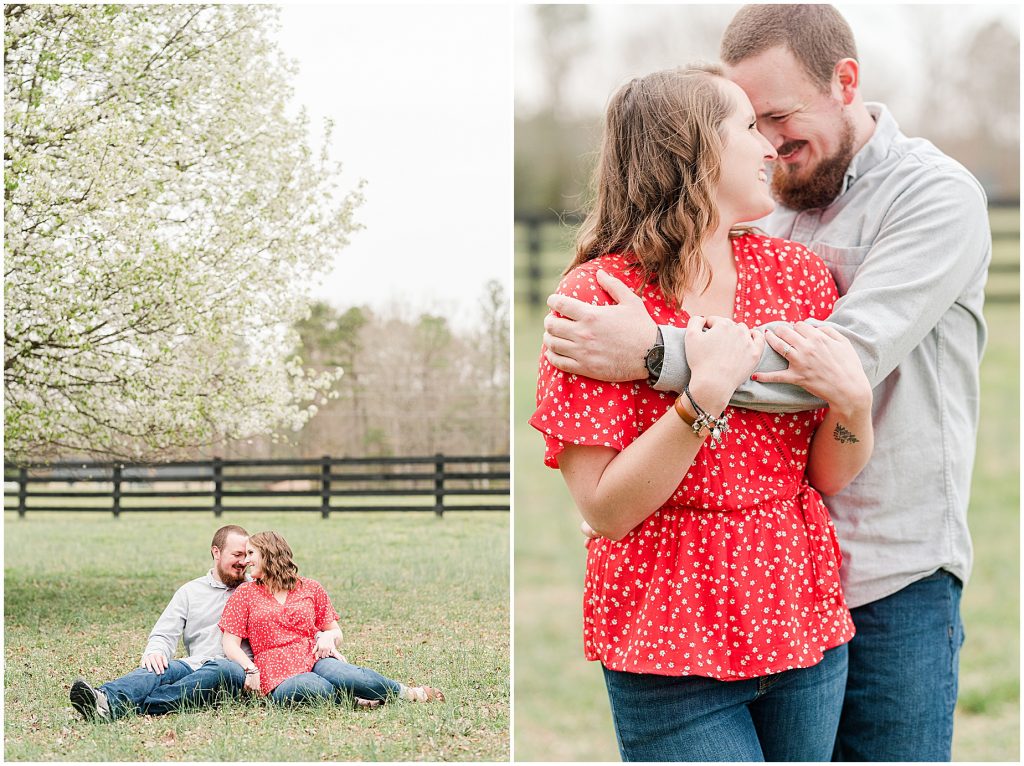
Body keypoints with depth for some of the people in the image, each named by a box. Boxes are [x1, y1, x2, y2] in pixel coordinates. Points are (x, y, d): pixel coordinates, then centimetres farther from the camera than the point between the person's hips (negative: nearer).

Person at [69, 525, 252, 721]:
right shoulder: (190, 591, 20)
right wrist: (155, 652, -14)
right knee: (158, 668, -30)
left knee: (223, 670, -39)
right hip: (194, 665, 3)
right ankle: (108, 699, -63)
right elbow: (164, 635, 10)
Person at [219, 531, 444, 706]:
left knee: (344, 675, -35)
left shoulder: (311, 589, 16)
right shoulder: (244, 595, 12)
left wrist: (328, 636, -4)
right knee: (324, 691, -39)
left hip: (315, 659, 2)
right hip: (279, 678, -2)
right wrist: (250, 670, -14)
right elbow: (230, 644, 4)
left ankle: (412, 693, -21)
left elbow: (336, 632, 20)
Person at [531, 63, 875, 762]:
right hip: (675, 653, -5)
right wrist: (705, 397, -25)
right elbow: (607, 512, -15)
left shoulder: (798, 272, 5)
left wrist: (852, 400, -14)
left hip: (805, 621, 5)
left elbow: (829, 477, 6)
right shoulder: (600, 293, -10)